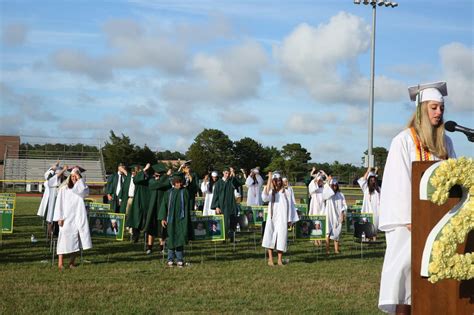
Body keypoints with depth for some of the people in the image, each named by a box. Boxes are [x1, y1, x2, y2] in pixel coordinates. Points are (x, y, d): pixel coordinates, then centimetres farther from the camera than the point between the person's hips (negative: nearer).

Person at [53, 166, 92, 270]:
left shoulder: (82, 187, 11)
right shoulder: (64, 188, 5)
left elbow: (84, 193, -14)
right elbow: (59, 203, 2)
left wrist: (80, 179, -9)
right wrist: (59, 218, -7)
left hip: (78, 216, 2)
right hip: (66, 217, -2)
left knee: (76, 238, -9)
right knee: (65, 235, -13)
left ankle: (72, 261, -4)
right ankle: (60, 261, -13)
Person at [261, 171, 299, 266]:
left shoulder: (286, 192, 5)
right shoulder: (271, 192, 5)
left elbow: (290, 206, 8)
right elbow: (265, 197, -18)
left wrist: (290, 219, 3)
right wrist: (269, 179, -19)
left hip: (282, 219, -1)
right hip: (272, 218, 1)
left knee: (281, 238, -4)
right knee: (270, 238, -6)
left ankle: (279, 259, 3)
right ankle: (270, 259, 0)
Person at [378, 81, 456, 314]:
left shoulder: (445, 142, 10)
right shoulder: (404, 140, -5)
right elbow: (400, 182, -9)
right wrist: (410, 220, -15)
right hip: (410, 218, -5)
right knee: (407, 264, -4)